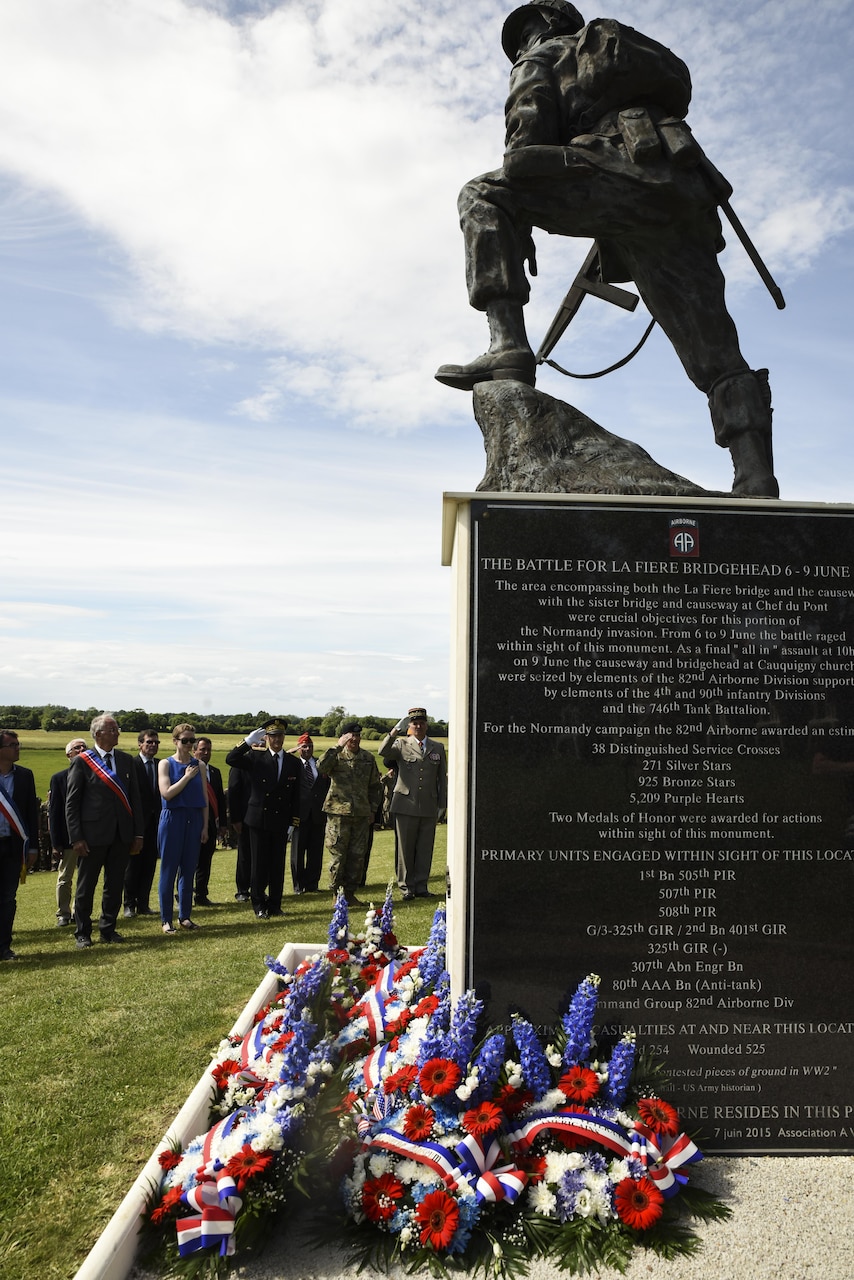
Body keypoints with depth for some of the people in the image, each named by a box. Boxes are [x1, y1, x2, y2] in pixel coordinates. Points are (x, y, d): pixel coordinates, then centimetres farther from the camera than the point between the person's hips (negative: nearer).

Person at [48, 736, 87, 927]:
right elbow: (53, 812, -3)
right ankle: (63, 914, 20)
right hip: (68, 839, -1)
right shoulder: (58, 778, -1)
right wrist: (56, 843, -8)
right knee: (64, 878, 8)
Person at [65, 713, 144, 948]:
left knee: (115, 885, 11)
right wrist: (76, 838, -11)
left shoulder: (126, 760, 9)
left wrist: (138, 833, 5)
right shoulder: (82, 761, -4)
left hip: (122, 834, 4)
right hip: (93, 834, -4)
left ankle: (108, 929, 25)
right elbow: (71, 802, -5)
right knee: (86, 887, 8)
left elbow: (134, 797, 10)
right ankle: (82, 933, 22)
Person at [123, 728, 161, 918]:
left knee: (149, 864, 9)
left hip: (155, 822, 5)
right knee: (133, 864, 3)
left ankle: (143, 904, 18)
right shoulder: (131, 764, -7)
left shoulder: (160, 765, 9)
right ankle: (129, 905, 14)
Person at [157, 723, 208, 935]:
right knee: (169, 870, 2)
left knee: (189, 869, 8)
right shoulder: (166, 764, -2)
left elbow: (204, 797, 8)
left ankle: (185, 915, 18)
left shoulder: (198, 765, 8)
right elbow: (166, 793, -14)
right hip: (172, 819, -3)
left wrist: (205, 825, 4)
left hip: (194, 820, 4)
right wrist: (187, 777, -11)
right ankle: (166, 919, 10)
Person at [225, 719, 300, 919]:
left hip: (280, 822, 2)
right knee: (259, 864, 4)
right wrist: (248, 741, -19)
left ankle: (275, 904, 19)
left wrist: (293, 822, 1)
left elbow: (295, 796, 6)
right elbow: (230, 759, -14)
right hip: (258, 820, -2)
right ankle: (259, 905, 16)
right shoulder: (255, 758, 0)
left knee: (278, 864, 7)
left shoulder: (293, 763, 5)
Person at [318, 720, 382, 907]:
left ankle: (350, 893, 17)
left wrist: (372, 810, 13)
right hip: (338, 812, -4)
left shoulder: (368, 758, 10)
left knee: (358, 856, 5)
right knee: (337, 855, 0)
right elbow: (321, 767, -23)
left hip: (361, 814, 4)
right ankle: (337, 894, 12)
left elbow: (375, 786, 19)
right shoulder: (336, 756, -1)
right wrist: (337, 747, -22)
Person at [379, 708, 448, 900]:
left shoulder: (438, 748, 12)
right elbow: (383, 751, -18)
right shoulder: (401, 744, 3)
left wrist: (442, 804, 9)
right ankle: (406, 887, 13)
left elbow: (442, 778, 14)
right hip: (406, 805, -2)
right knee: (405, 848, 3)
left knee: (425, 848, 6)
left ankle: (421, 886, 16)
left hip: (429, 807, 2)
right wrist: (395, 731, -30)